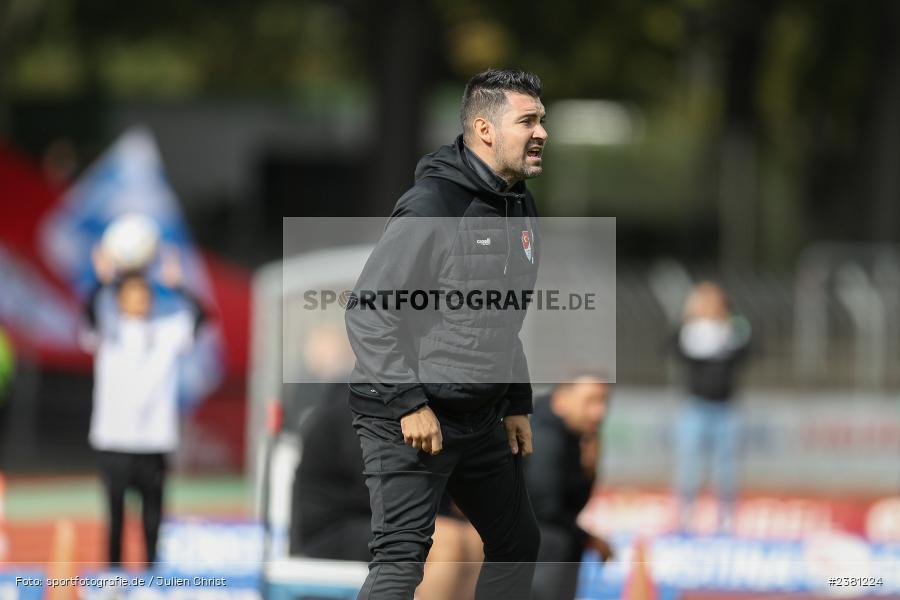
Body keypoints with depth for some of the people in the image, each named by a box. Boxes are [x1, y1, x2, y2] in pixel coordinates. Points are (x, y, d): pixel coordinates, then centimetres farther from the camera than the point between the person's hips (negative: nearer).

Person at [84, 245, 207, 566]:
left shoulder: (166, 332, 10)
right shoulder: (108, 329, 6)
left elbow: (196, 314, -4)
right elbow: (90, 311, -14)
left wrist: (176, 285, -17)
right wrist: (102, 281, -31)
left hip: (153, 440, 1)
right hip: (113, 440, -1)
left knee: (153, 519, 3)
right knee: (115, 517, 1)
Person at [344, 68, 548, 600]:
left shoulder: (522, 208, 10)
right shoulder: (434, 205, -18)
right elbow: (369, 311, -20)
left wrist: (517, 405, 18)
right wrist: (409, 404, -22)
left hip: (482, 418, 9)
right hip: (408, 416, -9)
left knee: (518, 544, 16)